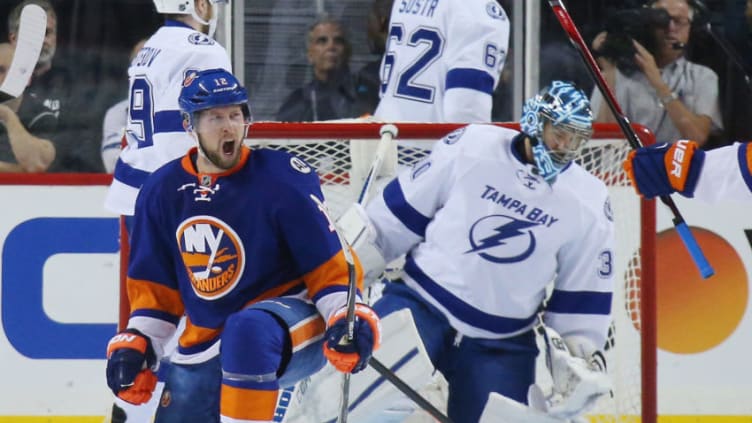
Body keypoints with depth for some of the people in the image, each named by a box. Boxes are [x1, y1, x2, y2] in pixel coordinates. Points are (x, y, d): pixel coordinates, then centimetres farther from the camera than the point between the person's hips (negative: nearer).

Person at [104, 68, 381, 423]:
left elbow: (330, 264, -12)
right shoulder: (162, 191, 1)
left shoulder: (282, 178, -13)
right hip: (205, 342, 6)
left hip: (297, 329, -6)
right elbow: (156, 287, 12)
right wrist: (134, 346, 2)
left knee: (247, 330, -39)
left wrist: (349, 321, -26)